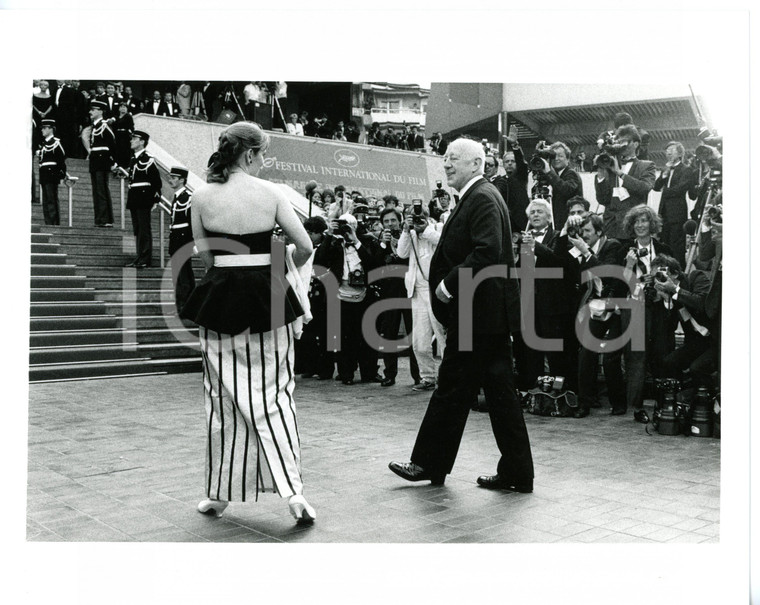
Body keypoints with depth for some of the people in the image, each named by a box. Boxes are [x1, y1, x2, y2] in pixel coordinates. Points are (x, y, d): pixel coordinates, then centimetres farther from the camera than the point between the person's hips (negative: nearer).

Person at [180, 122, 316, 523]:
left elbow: (203, 256, 4)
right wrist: (282, 271, 15)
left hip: (219, 297, 1)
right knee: (273, 395, 8)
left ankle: (219, 494, 20)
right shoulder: (271, 193, -5)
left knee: (223, 399, 11)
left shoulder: (202, 196, -2)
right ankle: (292, 491, 2)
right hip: (266, 295, -1)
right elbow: (305, 247, -3)